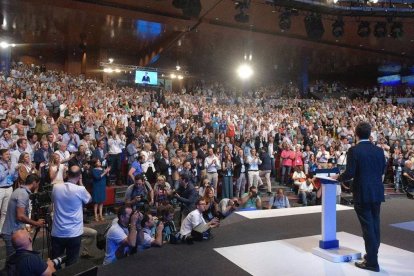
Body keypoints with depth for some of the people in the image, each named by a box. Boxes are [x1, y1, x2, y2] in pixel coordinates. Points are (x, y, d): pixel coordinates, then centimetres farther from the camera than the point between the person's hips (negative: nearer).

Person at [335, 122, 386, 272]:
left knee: (367, 227, 0)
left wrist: (338, 177, 2)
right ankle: (372, 254, 31)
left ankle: (372, 262, 6)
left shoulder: (354, 150, -13)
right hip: (377, 193, 6)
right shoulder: (379, 150, 4)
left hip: (362, 194, -6)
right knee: (375, 225, 17)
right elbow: (382, 170, 11)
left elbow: (350, 173, -16)